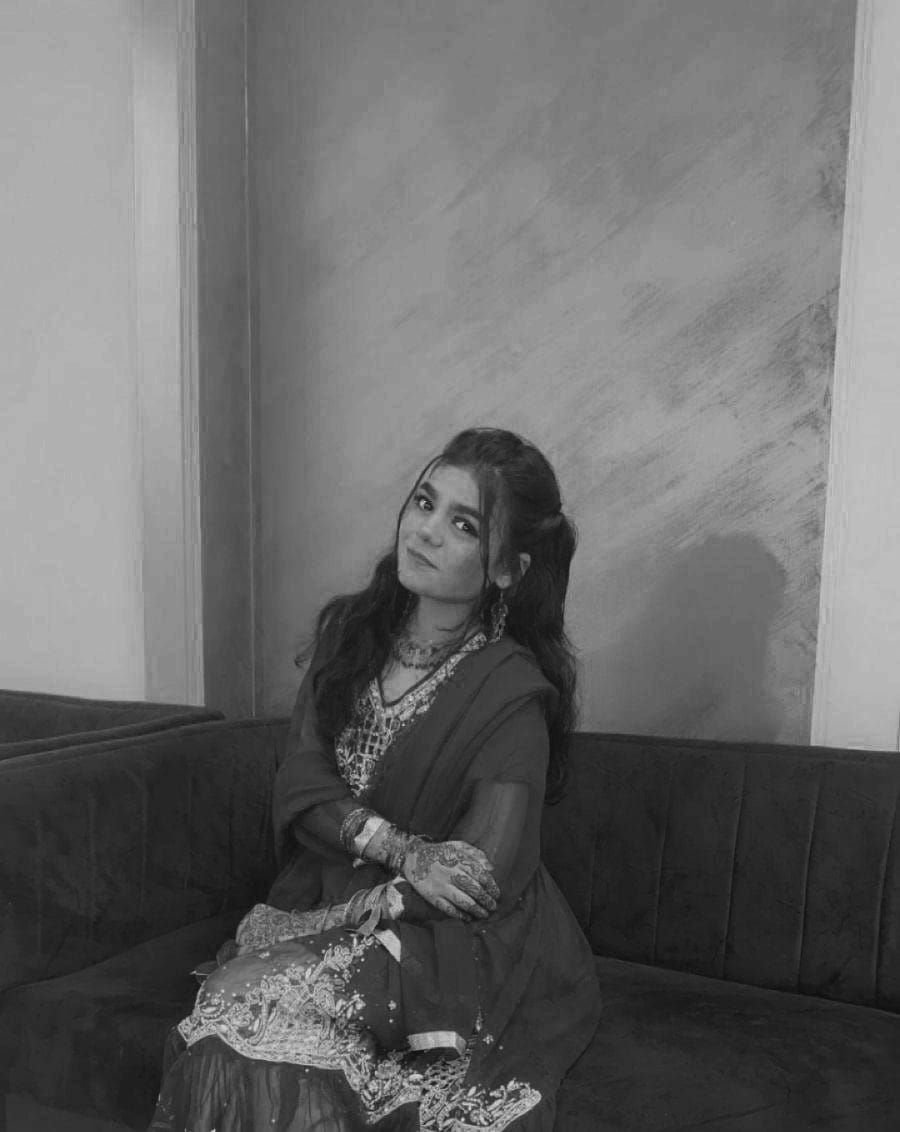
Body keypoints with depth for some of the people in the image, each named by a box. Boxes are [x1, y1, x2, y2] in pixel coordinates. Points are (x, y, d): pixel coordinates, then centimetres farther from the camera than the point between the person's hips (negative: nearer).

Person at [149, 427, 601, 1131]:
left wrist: (305, 941, -18)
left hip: (457, 958, -4)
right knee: (223, 1018, -22)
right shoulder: (349, 630, 2)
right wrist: (401, 849, -21)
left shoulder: (511, 694, -15)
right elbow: (299, 787, -3)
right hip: (333, 902, 5)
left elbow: (480, 884, -19)